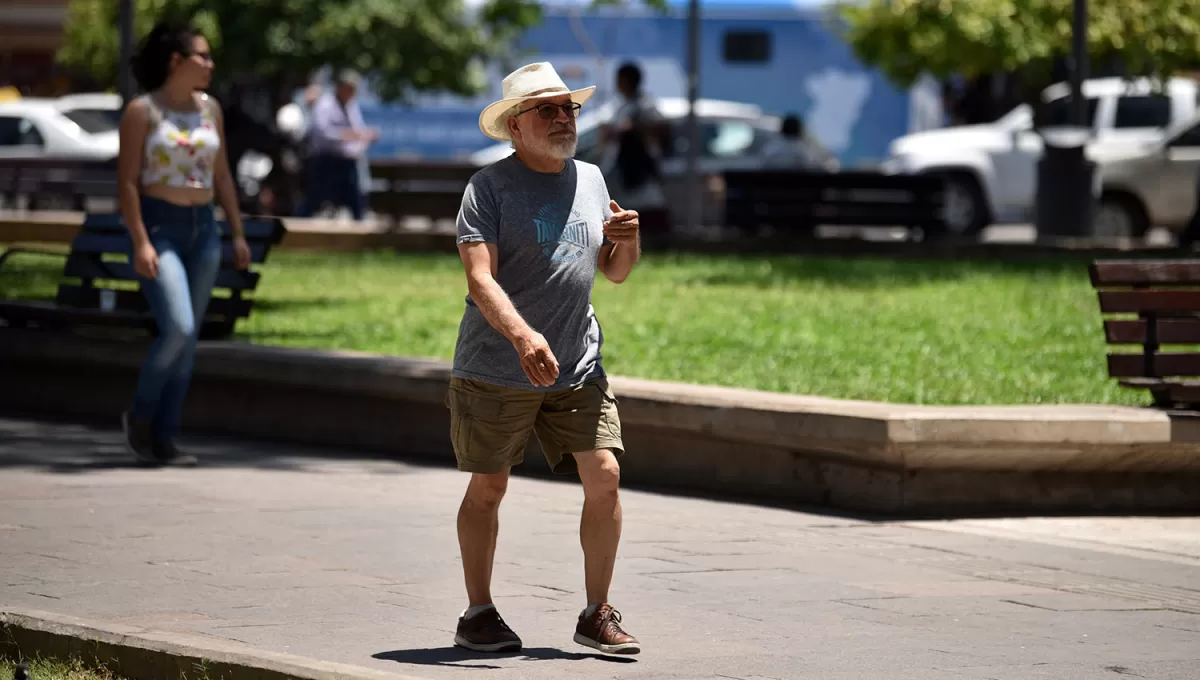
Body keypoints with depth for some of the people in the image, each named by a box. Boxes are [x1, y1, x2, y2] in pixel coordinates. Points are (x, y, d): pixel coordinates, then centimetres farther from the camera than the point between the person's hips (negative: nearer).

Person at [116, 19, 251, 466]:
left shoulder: (209, 108, 9)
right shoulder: (142, 111, -7)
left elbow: (222, 176, 14)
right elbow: (127, 181, -10)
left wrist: (237, 233, 9)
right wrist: (140, 242, -17)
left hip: (202, 230, 6)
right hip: (158, 227, -6)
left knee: (188, 340, 4)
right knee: (177, 329, -20)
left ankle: (163, 439, 10)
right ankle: (140, 416, 3)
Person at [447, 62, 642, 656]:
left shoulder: (590, 179, 12)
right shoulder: (489, 186, -7)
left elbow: (615, 273, 21)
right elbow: (480, 278, -18)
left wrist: (629, 240, -2)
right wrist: (522, 335, -33)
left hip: (579, 368, 4)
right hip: (495, 371, -4)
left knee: (604, 476, -7)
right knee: (488, 488, 5)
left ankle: (597, 615, 3)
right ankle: (478, 614, 19)